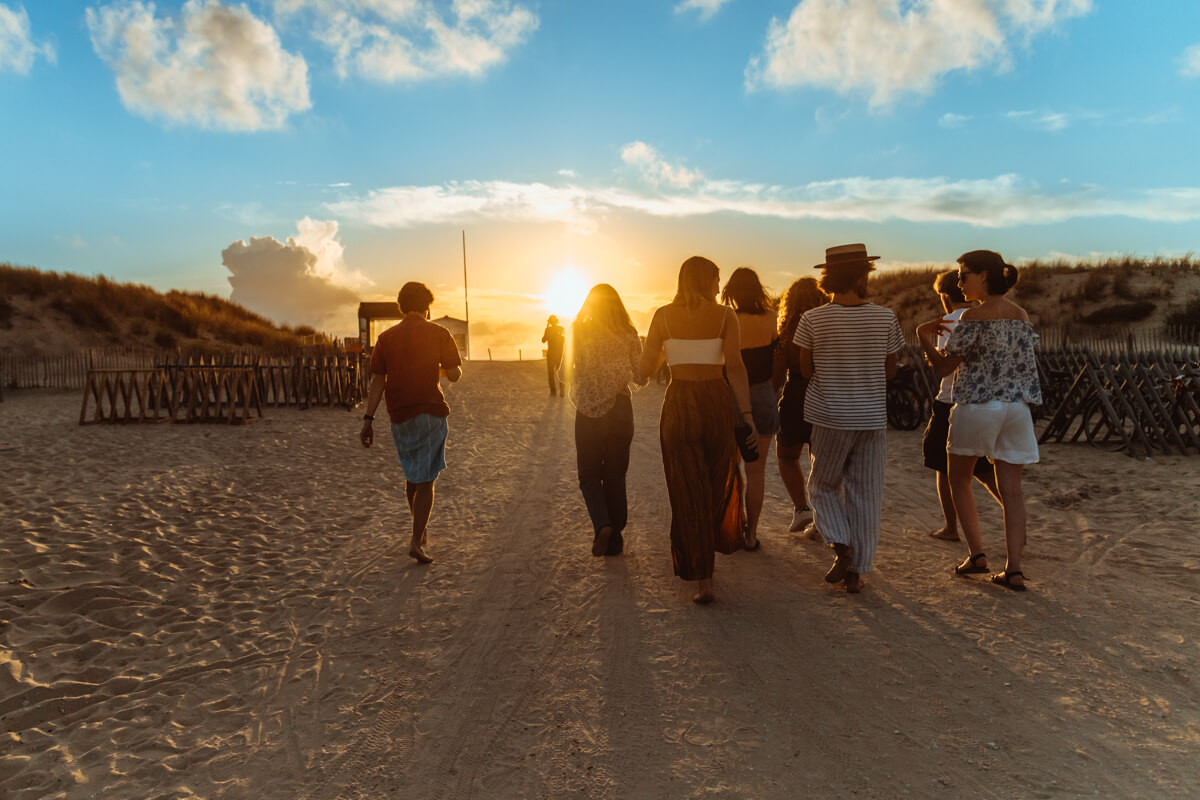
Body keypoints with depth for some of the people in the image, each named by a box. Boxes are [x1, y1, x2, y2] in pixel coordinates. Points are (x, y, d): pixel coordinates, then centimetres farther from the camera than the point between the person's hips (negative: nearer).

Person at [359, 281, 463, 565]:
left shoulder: (386, 337, 5)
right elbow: (454, 375, -8)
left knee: (411, 474, 21)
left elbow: (377, 381, 0)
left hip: (399, 416, 4)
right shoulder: (438, 333, -4)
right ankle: (417, 541, -5)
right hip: (430, 413, -4)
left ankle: (420, 527, 34)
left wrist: (368, 419, 0)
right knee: (425, 480, 2)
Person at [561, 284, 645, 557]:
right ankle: (614, 540, 17)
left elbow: (566, 375, 2)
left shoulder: (579, 333, -4)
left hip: (588, 412, -1)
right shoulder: (629, 336, -1)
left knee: (589, 475, 13)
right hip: (620, 409, 1)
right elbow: (641, 378, 3)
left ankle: (602, 525, -11)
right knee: (615, 476, 12)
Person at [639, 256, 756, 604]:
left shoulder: (663, 315, 0)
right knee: (719, 479, 25)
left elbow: (644, 370, -1)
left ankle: (703, 579, 3)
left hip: (678, 406, 0)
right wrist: (747, 414, -12)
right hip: (717, 403, 1)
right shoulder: (725, 316, -1)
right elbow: (734, 365, -13)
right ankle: (719, 540, 48)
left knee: (688, 493, 7)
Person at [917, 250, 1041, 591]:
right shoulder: (1021, 315, 9)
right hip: (1016, 407, 6)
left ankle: (976, 554, 10)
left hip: (976, 406, -6)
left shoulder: (974, 316, -12)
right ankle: (1013, 569, 6)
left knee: (959, 478, 14)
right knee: (1011, 487, 7)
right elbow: (1024, 365, 13)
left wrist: (924, 336, 2)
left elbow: (944, 365, -11)